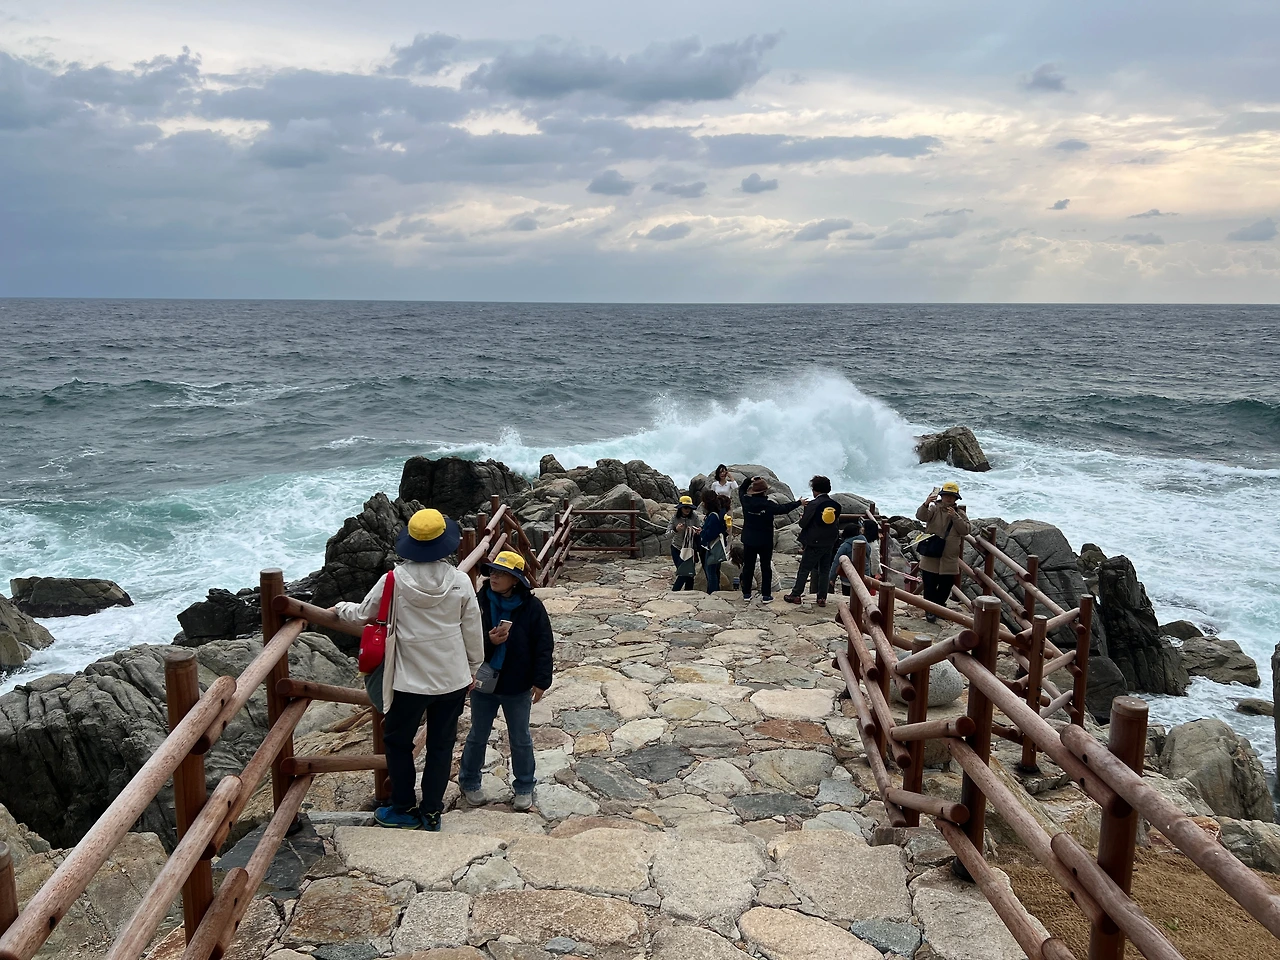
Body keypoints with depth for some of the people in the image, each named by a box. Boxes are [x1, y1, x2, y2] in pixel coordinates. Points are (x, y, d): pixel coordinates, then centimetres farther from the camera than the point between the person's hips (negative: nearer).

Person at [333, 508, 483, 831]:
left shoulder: (395, 580, -13)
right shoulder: (460, 581, -9)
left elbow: (363, 614, 2)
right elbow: (472, 631, -1)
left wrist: (340, 608, 23)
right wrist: (473, 668, 15)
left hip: (410, 681, -2)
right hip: (453, 679, 2)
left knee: (397, 741, 18)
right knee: (441, 744, 15)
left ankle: (405, 810, 27)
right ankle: (431, 813, 22)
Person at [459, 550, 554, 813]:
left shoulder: (531, 606, -12)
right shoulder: (479, 603, -10)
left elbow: (544, 645, -8)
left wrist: (541, 681, -11)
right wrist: (488, 640, -26)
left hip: (518, 686, -1)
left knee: (520, 739, 14)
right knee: (478, 736, 17)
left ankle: (524, 787, 31)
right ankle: (469, 782, 37)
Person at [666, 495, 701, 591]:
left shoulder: (694, 517, -8)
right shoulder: (675, 517, -12)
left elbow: (698, 532, 2)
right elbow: (668, 534, -13)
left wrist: (698, 532, -22)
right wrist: (676, 530, -33)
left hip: (690, 549, 2)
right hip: (677, 549, -2)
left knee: (690, 574, 1)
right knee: (683, 573, -9)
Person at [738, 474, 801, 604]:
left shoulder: (746, 501, -9)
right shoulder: (768, 505, -18)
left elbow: (741, 489, 12)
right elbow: (784, 508, -6)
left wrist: (750, 480, 7)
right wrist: (798, 503, 6)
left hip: (749, 540, 3)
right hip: (765, 542, -3)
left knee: (748, 567, 12)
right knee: (766, 568, 8)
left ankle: (746, 594, 15)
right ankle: (766, 595, 10)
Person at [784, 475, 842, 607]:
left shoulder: (813, 504, -17)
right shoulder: (836, 505, 1)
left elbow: (803, 523, -13)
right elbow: (837, 524, 7)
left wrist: (802, 517, 7)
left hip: (814, 543, -5)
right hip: (830, 544, 5)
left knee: (804, 569, 5)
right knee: (824, 570, 12)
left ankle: (795, 595, 12)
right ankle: (822, 598, 13)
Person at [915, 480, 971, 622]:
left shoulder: (960, 513, 5)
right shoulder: (934, 509, -3)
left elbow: (965, 530, -7)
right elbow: (920, 516, -20)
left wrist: (955, 516, -19)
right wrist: (926, 504, -39)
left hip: (950, 559, 3)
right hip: (930, 556, -3)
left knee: (946, 586, 13)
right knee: (930, 586, 0)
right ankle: (930, 611, 12)